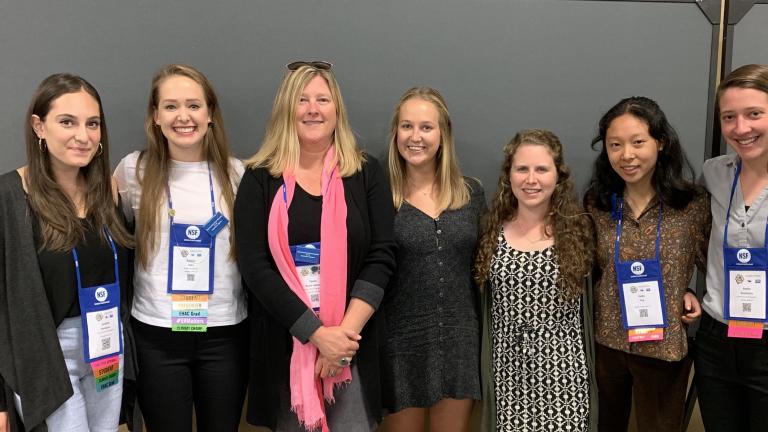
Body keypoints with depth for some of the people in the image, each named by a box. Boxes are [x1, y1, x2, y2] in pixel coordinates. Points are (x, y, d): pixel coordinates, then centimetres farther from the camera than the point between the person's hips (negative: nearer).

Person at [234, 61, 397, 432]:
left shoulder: (366, 174, 4)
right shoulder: (260, 179, 1)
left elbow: (381, 257, -3)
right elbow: (254, 267, -7)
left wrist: (347, 330, -14)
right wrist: (316, 333, -15)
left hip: (350, 343, 0)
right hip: (283, 343, 0)